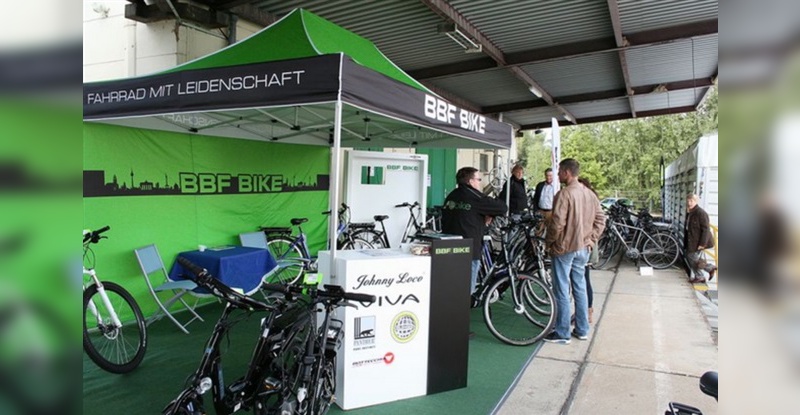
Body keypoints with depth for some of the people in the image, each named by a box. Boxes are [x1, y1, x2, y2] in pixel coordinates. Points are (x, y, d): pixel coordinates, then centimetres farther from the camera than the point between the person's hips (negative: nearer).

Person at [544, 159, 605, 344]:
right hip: (583, 249, 8)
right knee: (580, 288, 16)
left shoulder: (564, 194, -18)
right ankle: (582, 330, 25)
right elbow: (600, 220, 9)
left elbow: (557, 223, -22)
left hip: (564, 248, -8)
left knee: (562, 291, 1)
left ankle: (562, 333, 8)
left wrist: (549, 242, -8)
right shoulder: (590, 194, 7)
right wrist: (591, 239, 12)